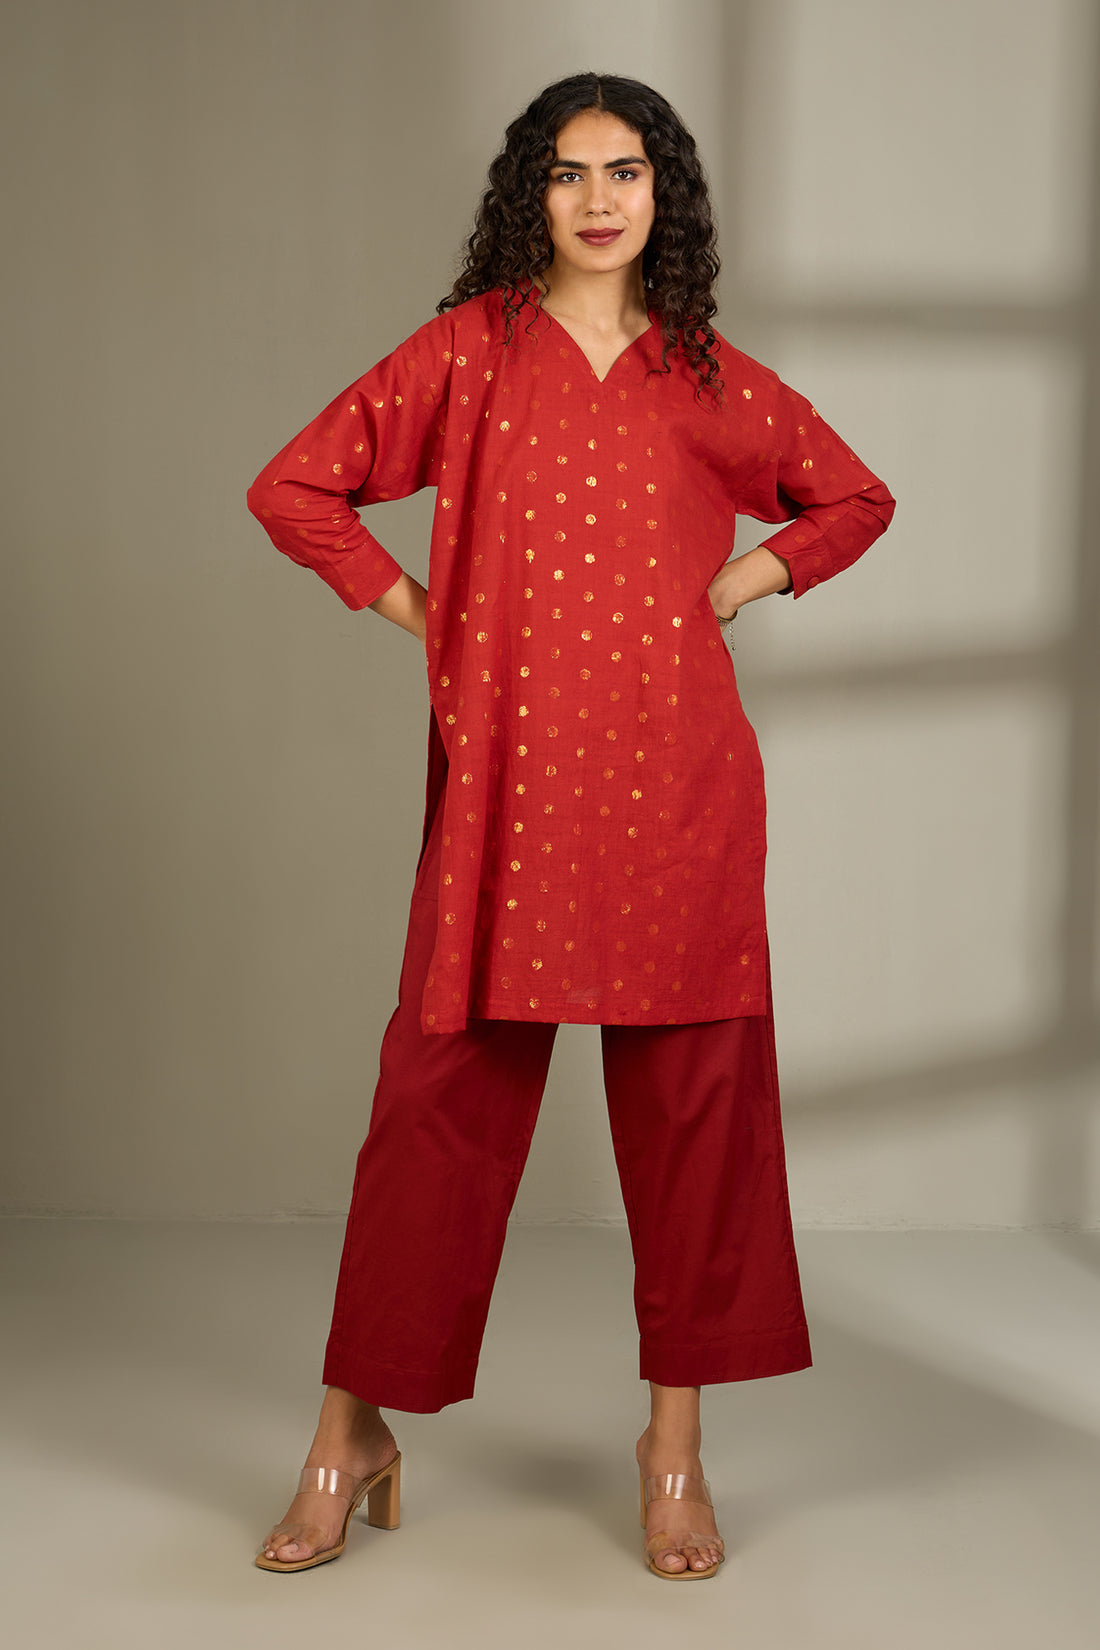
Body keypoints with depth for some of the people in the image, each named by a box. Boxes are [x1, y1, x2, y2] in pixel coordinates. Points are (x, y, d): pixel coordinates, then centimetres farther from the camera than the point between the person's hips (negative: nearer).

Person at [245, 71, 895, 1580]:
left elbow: (856, 500, 23)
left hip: (677, 778, 2)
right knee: (446, 1088, 0)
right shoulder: (468, 351, 7)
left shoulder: (710, 379, 11)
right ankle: (357, 1432, 14)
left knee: (692, 1096, 2)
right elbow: (295, 488, 8)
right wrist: (420, 613, 1)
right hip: (505, 772, -1)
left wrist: (733, 585, 9)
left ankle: (676, 1443, 16)